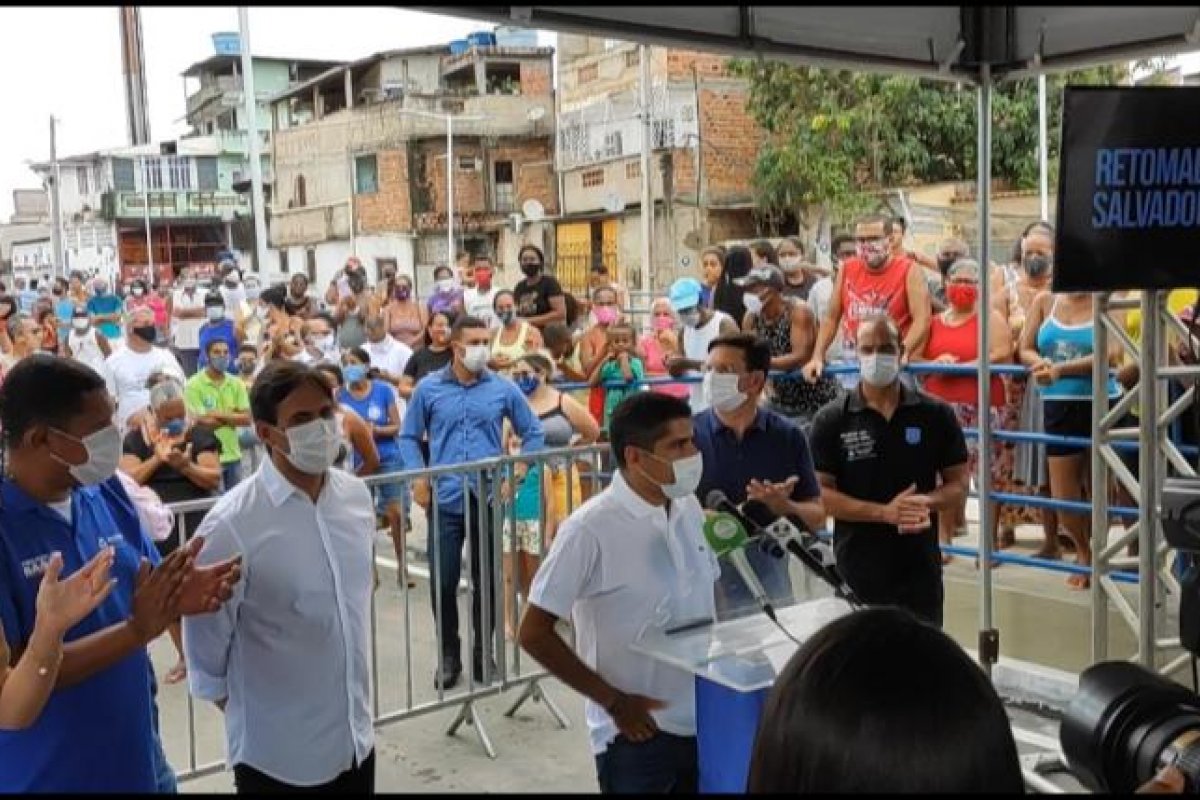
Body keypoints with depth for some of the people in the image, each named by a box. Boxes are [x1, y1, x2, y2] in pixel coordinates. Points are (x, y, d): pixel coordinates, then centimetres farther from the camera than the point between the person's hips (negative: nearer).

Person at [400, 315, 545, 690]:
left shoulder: (503, 389, 2)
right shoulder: (428, 389, 2)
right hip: (444, 500, 0)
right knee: (443, 582, 2)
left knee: (487, 581, 8)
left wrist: (517, 475, 3)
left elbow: (532, 432, 11)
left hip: (489, 499, 1)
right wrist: (419, 479, -3)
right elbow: (410, 437, 8)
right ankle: (449, 655, 20)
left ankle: (484, 654, 24)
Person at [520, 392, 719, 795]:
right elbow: (533, 634, -15)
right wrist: (614, 702, -13)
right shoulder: (591, 530, -19)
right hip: (637, 734, -6)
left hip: (705, 723, 6)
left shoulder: (690, 509, 0)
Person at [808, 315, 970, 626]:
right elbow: (819, 493, -6)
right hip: (856, 572, -1)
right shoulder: (831, 420, -2)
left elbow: (958, 484, 5)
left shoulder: (935, 414, 2)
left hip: (920, 570, 1)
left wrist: (926, 502, -17)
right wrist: (884, 512, -18)